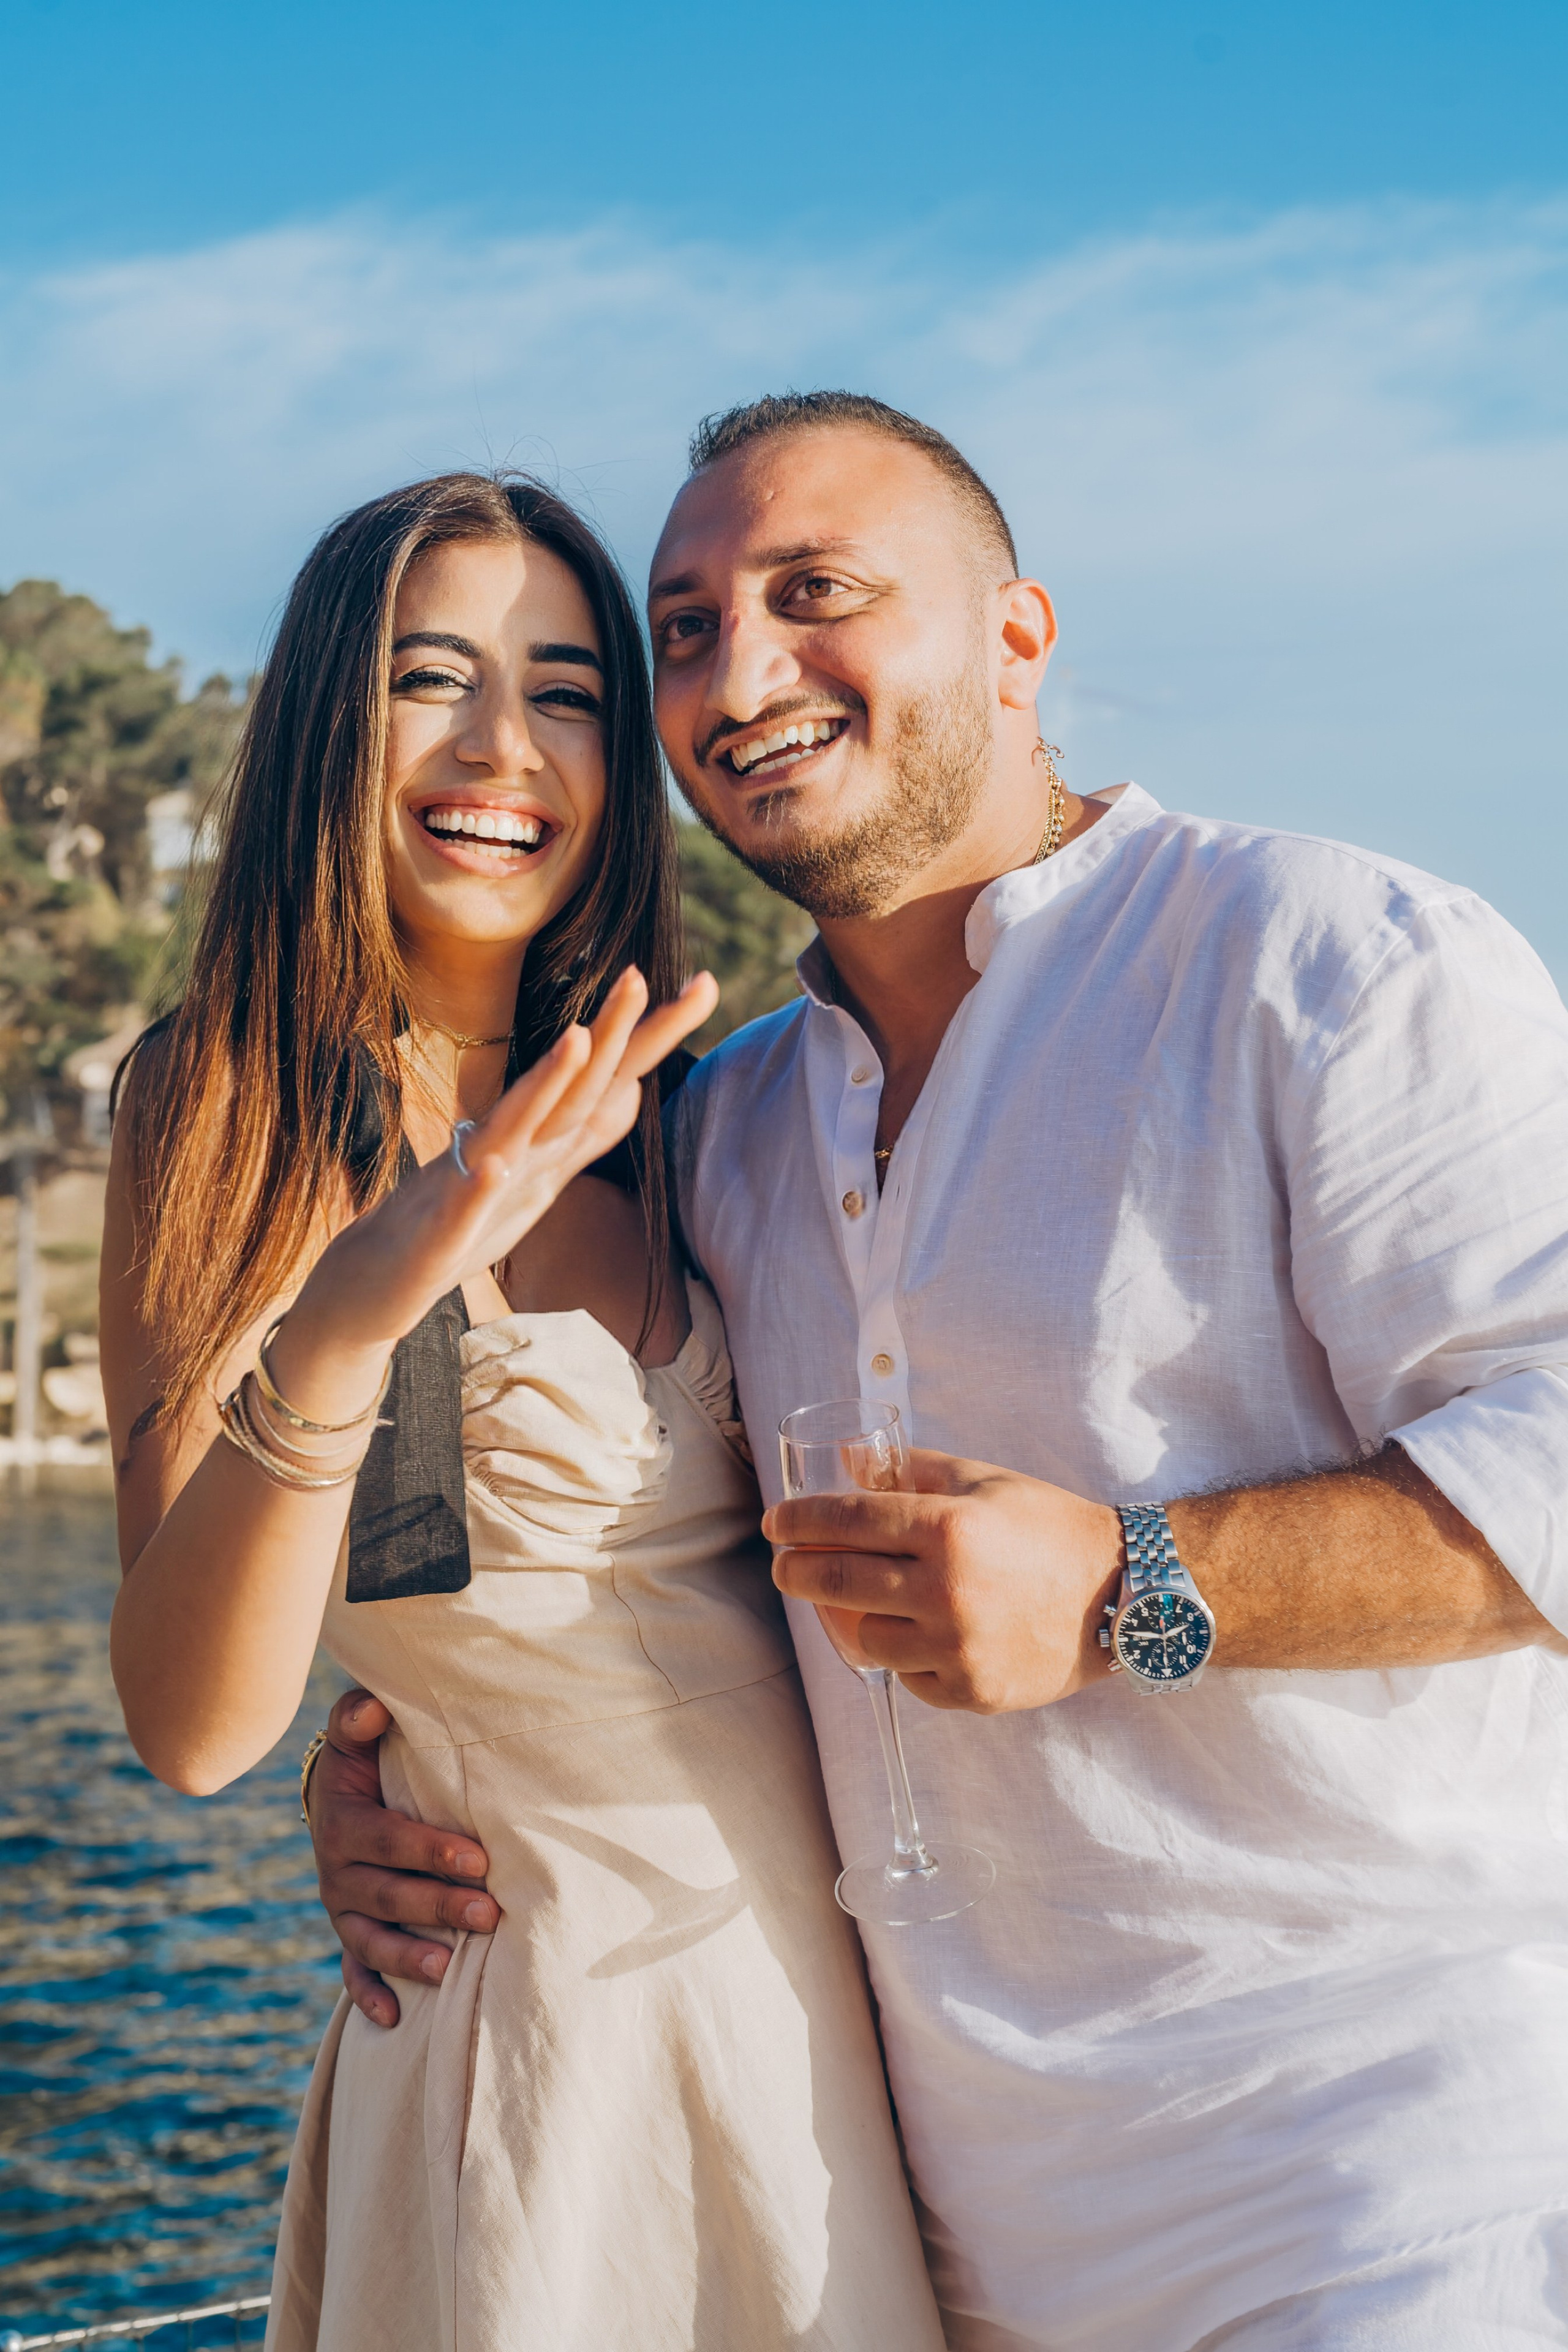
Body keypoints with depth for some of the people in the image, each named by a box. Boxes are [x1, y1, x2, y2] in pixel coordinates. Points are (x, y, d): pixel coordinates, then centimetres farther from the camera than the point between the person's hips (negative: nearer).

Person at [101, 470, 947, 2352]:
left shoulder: (644, 1119, 6)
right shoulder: (235, 1119, -9)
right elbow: (195, 1725, -20)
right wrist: (339, 1328, -33)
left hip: (828, 1976, 5)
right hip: (555, 2026, -5)